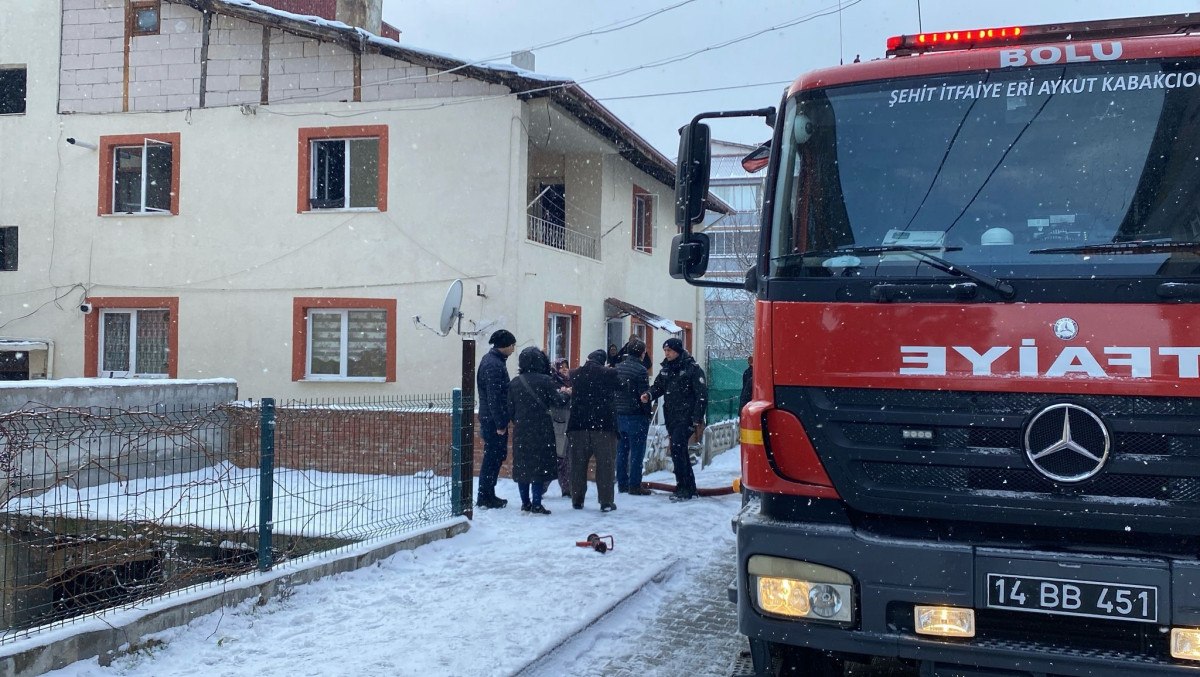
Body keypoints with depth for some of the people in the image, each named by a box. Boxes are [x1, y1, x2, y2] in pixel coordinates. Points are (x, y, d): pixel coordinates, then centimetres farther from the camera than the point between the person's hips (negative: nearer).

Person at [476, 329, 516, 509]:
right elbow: (493, 397, -22)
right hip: (493, 420, -10)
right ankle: (485, 497, 5)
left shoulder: (494, 360, 14)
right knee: (493, 457, -3)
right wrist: (500, 423, -20)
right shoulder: (493, 364, -18)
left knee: (497, 455, 15)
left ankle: (487, 495, 22)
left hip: (493, 419, 10)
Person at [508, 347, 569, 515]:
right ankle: (536, 504, -1)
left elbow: (510, 409, 6)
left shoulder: (515, 382, 4)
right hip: (541, 430, -4)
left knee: (522, 465, 11)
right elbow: (558, 402, -8)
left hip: (521, 431, 4)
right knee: (540, 465, 1)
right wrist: (564, 393, 12)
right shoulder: (545, 380, -9)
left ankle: (525, 503, 15)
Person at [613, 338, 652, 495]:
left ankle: (622, 483, 18)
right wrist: (648, 413, -3)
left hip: (619, 415, 7)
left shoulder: (617, 368, 7)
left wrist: (615, 410, 15)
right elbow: (644, 395, -14)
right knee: (637, 451, -1)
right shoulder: (640, 370, -14)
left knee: (622, 450, 12)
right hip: (636, 416, -7)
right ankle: (635, 485, -1)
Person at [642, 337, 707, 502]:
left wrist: (697, 419, -15)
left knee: (677, 448, -17)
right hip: (671, 418, 7)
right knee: (680, 451, 11)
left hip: (686, 418, -7)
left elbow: (702, 395, -10)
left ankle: (683, 488, -12)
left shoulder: (692, 368, -7)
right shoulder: (666, 369, 14)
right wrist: (649, 395, -10)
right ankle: (690, 489, 20)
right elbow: (658, 386, 14)